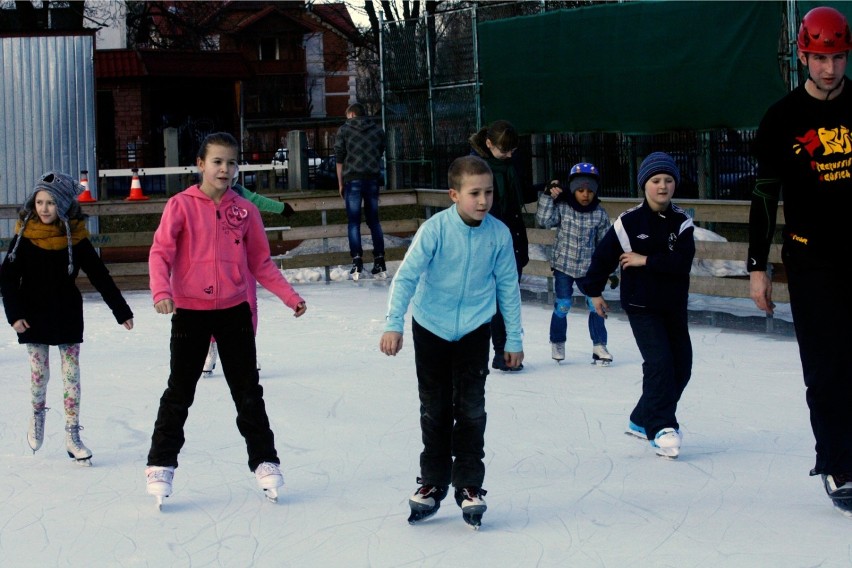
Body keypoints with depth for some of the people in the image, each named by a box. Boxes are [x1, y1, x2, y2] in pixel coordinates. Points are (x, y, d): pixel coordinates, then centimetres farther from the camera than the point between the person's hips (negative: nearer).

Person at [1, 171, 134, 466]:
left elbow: (99, 275, -1)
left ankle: (72, 436, 7)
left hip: (68, 317, 0)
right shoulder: (24, 235, -7)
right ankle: (37, 413, 36)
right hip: (33, 318, 0)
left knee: (71, 375, 1)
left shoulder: (75, 237, -6)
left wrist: (122, 311, 0)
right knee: (39, 373, 6)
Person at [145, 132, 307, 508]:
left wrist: (290, 296, 2)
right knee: (179, 392, 5)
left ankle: (264, 462, 18)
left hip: (234, 311, 2)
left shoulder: (245, 210, 4)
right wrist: (161, 291, -28)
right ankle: (161, 466, 14)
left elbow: (261, 263, 9)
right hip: (189, 312, -2)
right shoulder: (182, 206, -5)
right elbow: (160, 252, -12)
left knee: (248, 392, 9)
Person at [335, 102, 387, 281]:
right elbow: (381, 153, 13)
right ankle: (380, 263, 4)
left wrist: (340, 184, 8)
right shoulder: (378, 130, 11)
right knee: (374, 221, 8)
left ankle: (357, 264, -9)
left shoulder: (344, 130, 3)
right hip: (373, 179, 3)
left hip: (353, 180, -3)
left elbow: (339, 158, 2)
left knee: (354, 222, -1)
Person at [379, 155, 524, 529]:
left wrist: (513, 340, 4)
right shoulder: (435, 229, -20)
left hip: (474, 330, 1)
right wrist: (394, 325, -32)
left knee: (471, 409, -2)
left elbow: (508, 287, -1)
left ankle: (469, 486, 11)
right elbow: (406, 276, -22)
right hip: (431, 328, -1)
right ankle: (432, 483, 23)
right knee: (435, 410, 10)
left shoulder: (499, 234, -11)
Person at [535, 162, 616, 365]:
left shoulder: (600, 214, -5)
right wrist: (548, 196, -25)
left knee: (596, 305, -4)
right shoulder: (562, 207, -8)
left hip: (589, 267, 1)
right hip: (563, 265, -1)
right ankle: (557, 344, 21)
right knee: (562, 306, 2)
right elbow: (544, 220, -20)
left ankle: (599, 346, 6)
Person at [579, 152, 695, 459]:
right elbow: (603, 255, 0)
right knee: (659, 362, -16)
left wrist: (645, 260, -19)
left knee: (681, 366, 7)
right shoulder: (629, 222, -9)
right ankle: (662, 429, -12)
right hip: (641, 306, -4)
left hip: (674, 306, 4)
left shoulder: (682, 222, -3)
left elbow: (682, 261, -15)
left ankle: (642, 421, 21)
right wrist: (594, 291, 7)